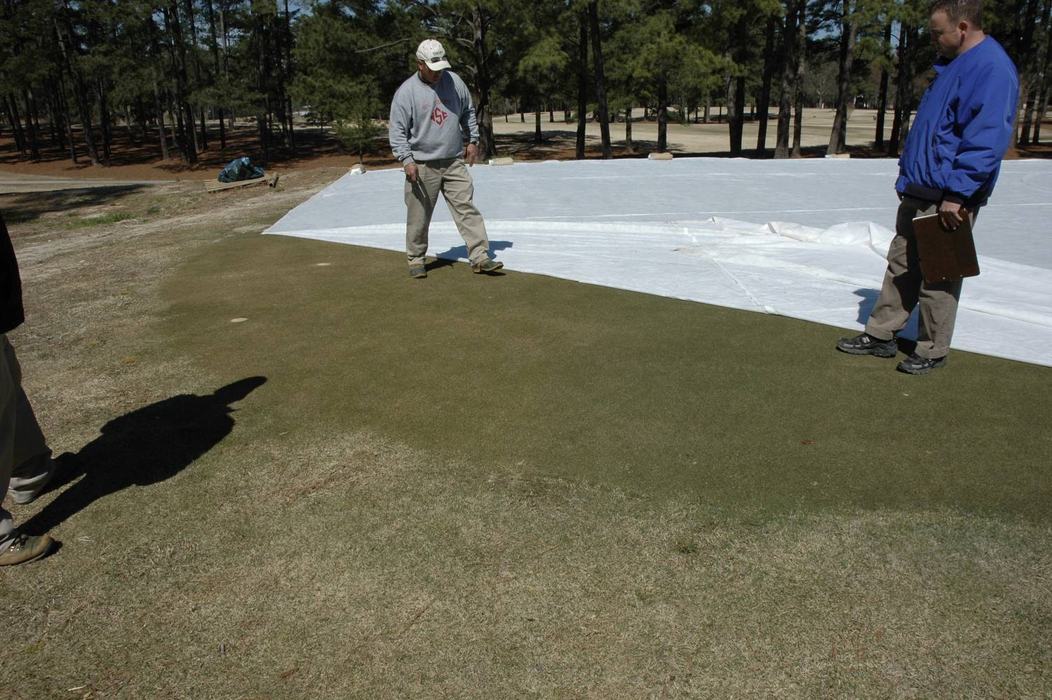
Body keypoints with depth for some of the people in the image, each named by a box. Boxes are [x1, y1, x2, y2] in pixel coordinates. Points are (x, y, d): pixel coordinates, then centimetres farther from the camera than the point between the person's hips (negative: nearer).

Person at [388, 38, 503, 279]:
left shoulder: (454, 81, 6)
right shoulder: (406, 92, -7)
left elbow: (468, 112, 19)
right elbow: (397, 131, -8)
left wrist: (472, 141, 14)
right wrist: (407, 160, -18)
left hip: (454, 162, 3)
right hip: (422, 167, -3)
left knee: (466, 208, -4)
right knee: (419, 217, 4)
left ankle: (480, 257, -3)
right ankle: (416, 260, 20)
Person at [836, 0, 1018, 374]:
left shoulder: (991, 69, -17)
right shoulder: (953, 64, 14)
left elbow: (987, 140, -24)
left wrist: (956, 194, -26)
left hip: (949, 201, -9)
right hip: (918, 192, 10)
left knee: (938, 277, 2)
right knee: (901, 266, 14)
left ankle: (932, 351, 15)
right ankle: (880, 335, 23)